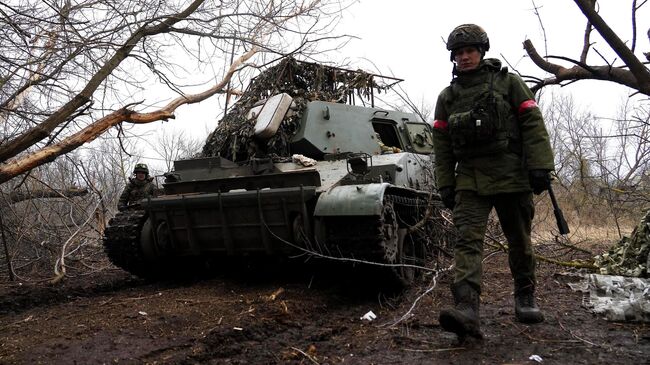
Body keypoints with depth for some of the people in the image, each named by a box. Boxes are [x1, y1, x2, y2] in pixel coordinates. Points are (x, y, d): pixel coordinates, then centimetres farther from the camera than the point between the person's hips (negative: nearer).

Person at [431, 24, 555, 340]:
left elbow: (532, 124, -1)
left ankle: (525, 296, 30)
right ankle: (466, 309, -25)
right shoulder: (447, 97, 13)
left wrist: (540, 166, -11)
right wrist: (445, 185, 7)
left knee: (519, 241, 9)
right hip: (469, 180, 1)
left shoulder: (508, 83, 6)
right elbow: (441, 145, 12)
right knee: (467, 240, -15)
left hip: (512, 177, -1)